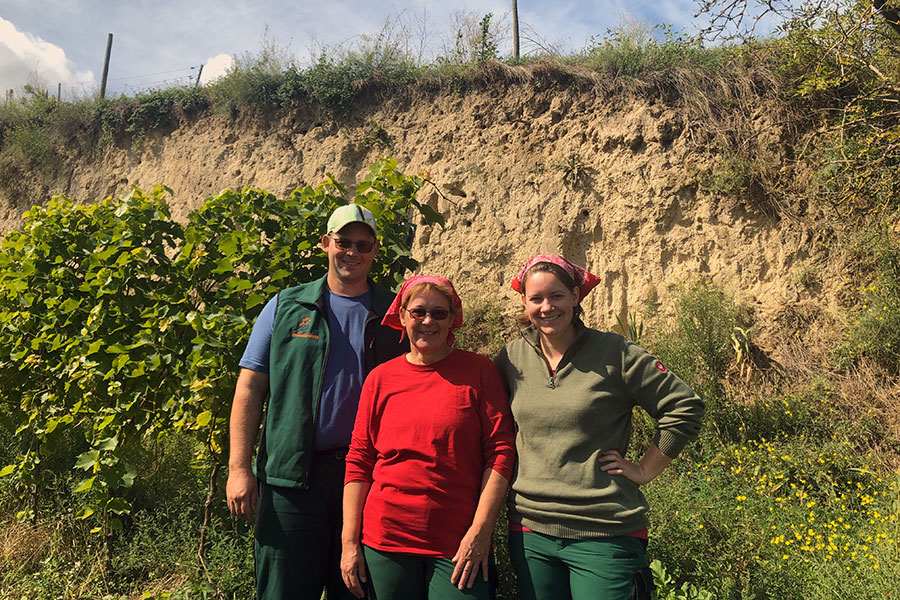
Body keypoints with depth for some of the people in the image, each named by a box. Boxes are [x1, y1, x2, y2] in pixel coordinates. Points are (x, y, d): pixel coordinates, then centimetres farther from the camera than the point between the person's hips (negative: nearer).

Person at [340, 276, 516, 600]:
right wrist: (350, 541, 2)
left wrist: (480, 531, -10)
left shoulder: (479, 371, -1)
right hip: (385, 541, 2)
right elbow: (359, 461, 5)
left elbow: (501, 450, -4)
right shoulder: (380, 378, 4)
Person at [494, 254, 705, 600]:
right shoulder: (512, 357, 2)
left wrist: (644, 471, -3)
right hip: (530, 531, 4)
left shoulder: (614, 353, -8)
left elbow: (684, 409, -3)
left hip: (606, 535, -3)